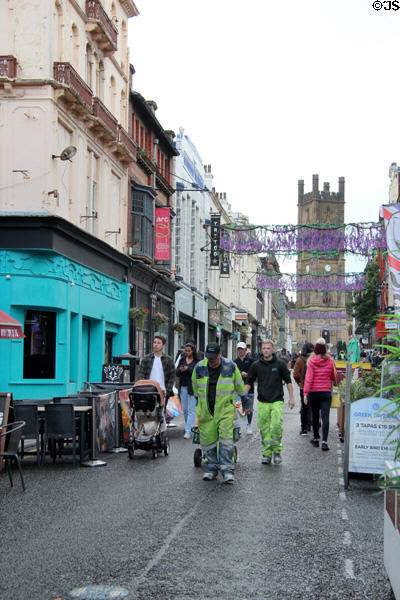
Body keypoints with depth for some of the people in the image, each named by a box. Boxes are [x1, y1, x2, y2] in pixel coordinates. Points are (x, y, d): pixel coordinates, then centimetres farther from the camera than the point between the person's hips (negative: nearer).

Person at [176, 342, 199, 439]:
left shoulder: (197, 361, -4)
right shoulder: (182, 359, 11)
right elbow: (177, 373, 9)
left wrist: (188, 369, -21)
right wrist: (180, 370, -13)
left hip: (193, 387, -5)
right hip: (183, 387, 5)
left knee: (191, 410, -7)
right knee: (184, 409, 11)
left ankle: (188, 431, -11)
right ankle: (189, 425, 27)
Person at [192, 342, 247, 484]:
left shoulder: (230, 366, -3)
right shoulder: (199, 368, 1)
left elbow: (239, 385, 11)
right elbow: (195, 387, 18)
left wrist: (245, 401, 20)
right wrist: (198, 400, 27)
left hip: (225, 408, -2)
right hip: (205, 410, 2)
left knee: (226, 437, -15)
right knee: (208, 439, 2)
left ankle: (227, 469, -13)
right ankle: (211, 468, 16)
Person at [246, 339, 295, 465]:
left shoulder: (280, 364, 1)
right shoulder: (256, 365, 4)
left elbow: (288, 381, 7)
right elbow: (249, 382, 10)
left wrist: (291, 398, 3)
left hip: (277, 401, -2)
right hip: (262, 402, 2)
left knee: (276, 426, -15)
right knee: (264, 429, 2)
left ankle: (276, 451, 3)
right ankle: (266, 454, 13)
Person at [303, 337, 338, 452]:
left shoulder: (311, 362, -7)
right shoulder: (330, 361, -1)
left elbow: (308, 378, -11)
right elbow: (334, 377, 11)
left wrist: (305, 393, -10)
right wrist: (335, 383, 33)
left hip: (313, 392, 0)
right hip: (326, 391, 0)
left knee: (315, 416, 14)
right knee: (325, 416, -4)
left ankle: (316, 439, 26)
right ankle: (324, 441, -14)